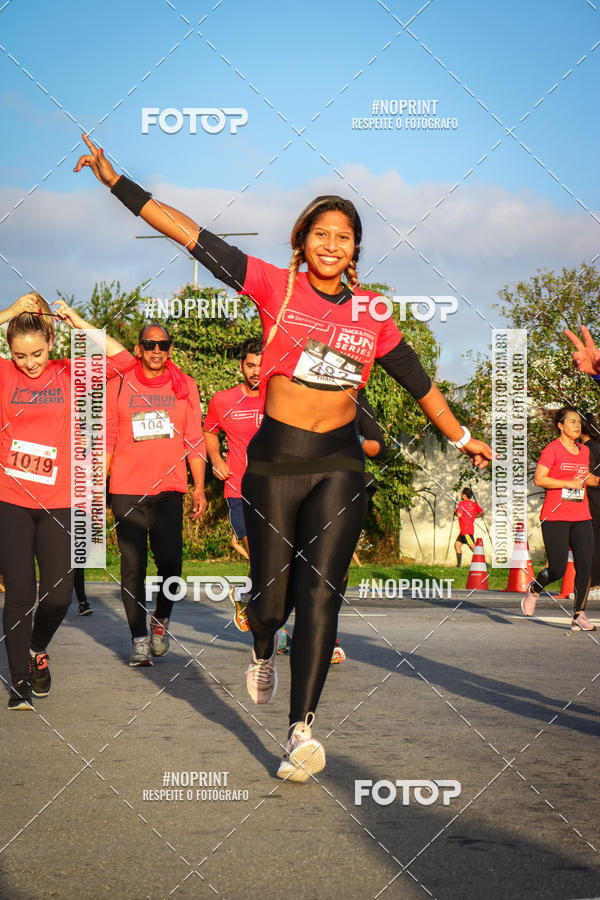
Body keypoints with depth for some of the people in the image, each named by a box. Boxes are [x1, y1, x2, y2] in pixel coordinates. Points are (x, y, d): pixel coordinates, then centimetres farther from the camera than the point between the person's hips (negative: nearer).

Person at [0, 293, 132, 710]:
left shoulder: (69, 374, 4)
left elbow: (122, 359, -5)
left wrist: (80, 323, -9)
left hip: (58, 501, 1)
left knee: (59, 592, 4)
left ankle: (38, 649, 34)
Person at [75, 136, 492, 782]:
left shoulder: (369, 314, 7)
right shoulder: (276, 287, -1)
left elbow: (416, 380, 19)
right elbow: (193, 237, -5)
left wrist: (460, 437, 26)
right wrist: (115, 180, -8)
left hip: (339, 466, 1)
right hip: (275, 461, -1)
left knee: (319, 593, -10)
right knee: (271, 595, 4)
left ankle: (302, 731, -8)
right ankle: (263, 652, 42)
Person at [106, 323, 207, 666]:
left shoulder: (185, 386, 9)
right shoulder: (119, 386, 6)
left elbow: (195, 441, 11)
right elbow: (106, 440, 9)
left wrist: (200, 488, 6)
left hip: (170, 489, 0)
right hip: (127, 490, 0)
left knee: (170, 561, -9)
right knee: (133, 565, -2)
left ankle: (161, 618, 18)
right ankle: (139, 639, 6)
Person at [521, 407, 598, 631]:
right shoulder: (552, 449, -4)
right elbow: (538, 479, -12)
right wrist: (569, 483, -16)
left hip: (581, 518, 6)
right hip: (555, 518, -6)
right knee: (558, 570, -7)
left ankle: (579, 616, -1)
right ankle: (534, 589, 24)